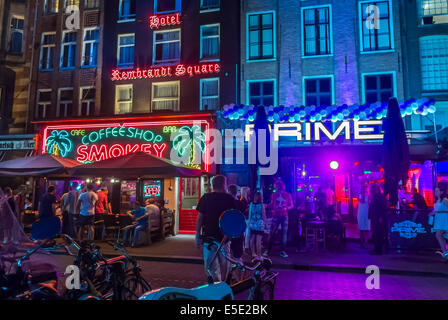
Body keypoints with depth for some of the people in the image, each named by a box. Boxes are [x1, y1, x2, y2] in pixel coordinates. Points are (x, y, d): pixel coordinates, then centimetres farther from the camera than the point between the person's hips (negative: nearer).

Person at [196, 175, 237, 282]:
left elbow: (200, 218, -3)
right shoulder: (230, 198, -1)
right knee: (224, 263, 20)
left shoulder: (206, 198, -2)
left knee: (211, 267, 4)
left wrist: (197, 237, 2)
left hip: (208, 237, -2)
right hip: (225, 237, 2)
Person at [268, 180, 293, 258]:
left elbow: (291, 205, 5)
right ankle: (268, 250, 9)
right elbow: (271, 205, 13)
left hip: (284, 216, 0)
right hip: (275, 216, 0)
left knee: (284, 232, 1)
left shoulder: (288, 195, 4)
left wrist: (286, 208, -12)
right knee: (272, 232, -1)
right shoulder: (274, 195, 9)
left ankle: (282, 251, 8)